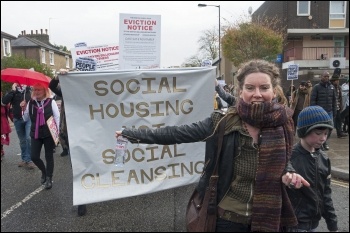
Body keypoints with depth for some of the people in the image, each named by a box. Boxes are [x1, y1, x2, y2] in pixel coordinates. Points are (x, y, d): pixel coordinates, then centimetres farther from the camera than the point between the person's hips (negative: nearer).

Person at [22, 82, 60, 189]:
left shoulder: (51, 102, -5)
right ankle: (44, 171, 31)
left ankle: (49, 178, 18)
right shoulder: (30, 103, 6)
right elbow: (26, 119, 10)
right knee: (34, 156, 1)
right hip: (35, 134, 3)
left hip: (48, 133, -3)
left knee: (49, 156, 5)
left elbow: (57, 117, -5)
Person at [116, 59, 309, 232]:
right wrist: (131, 133, -9)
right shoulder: (222, 122, -14)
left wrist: (288, 175, -10)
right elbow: (177, 133, -11)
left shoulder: (282, 124, -6)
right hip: (227, 217, -1)